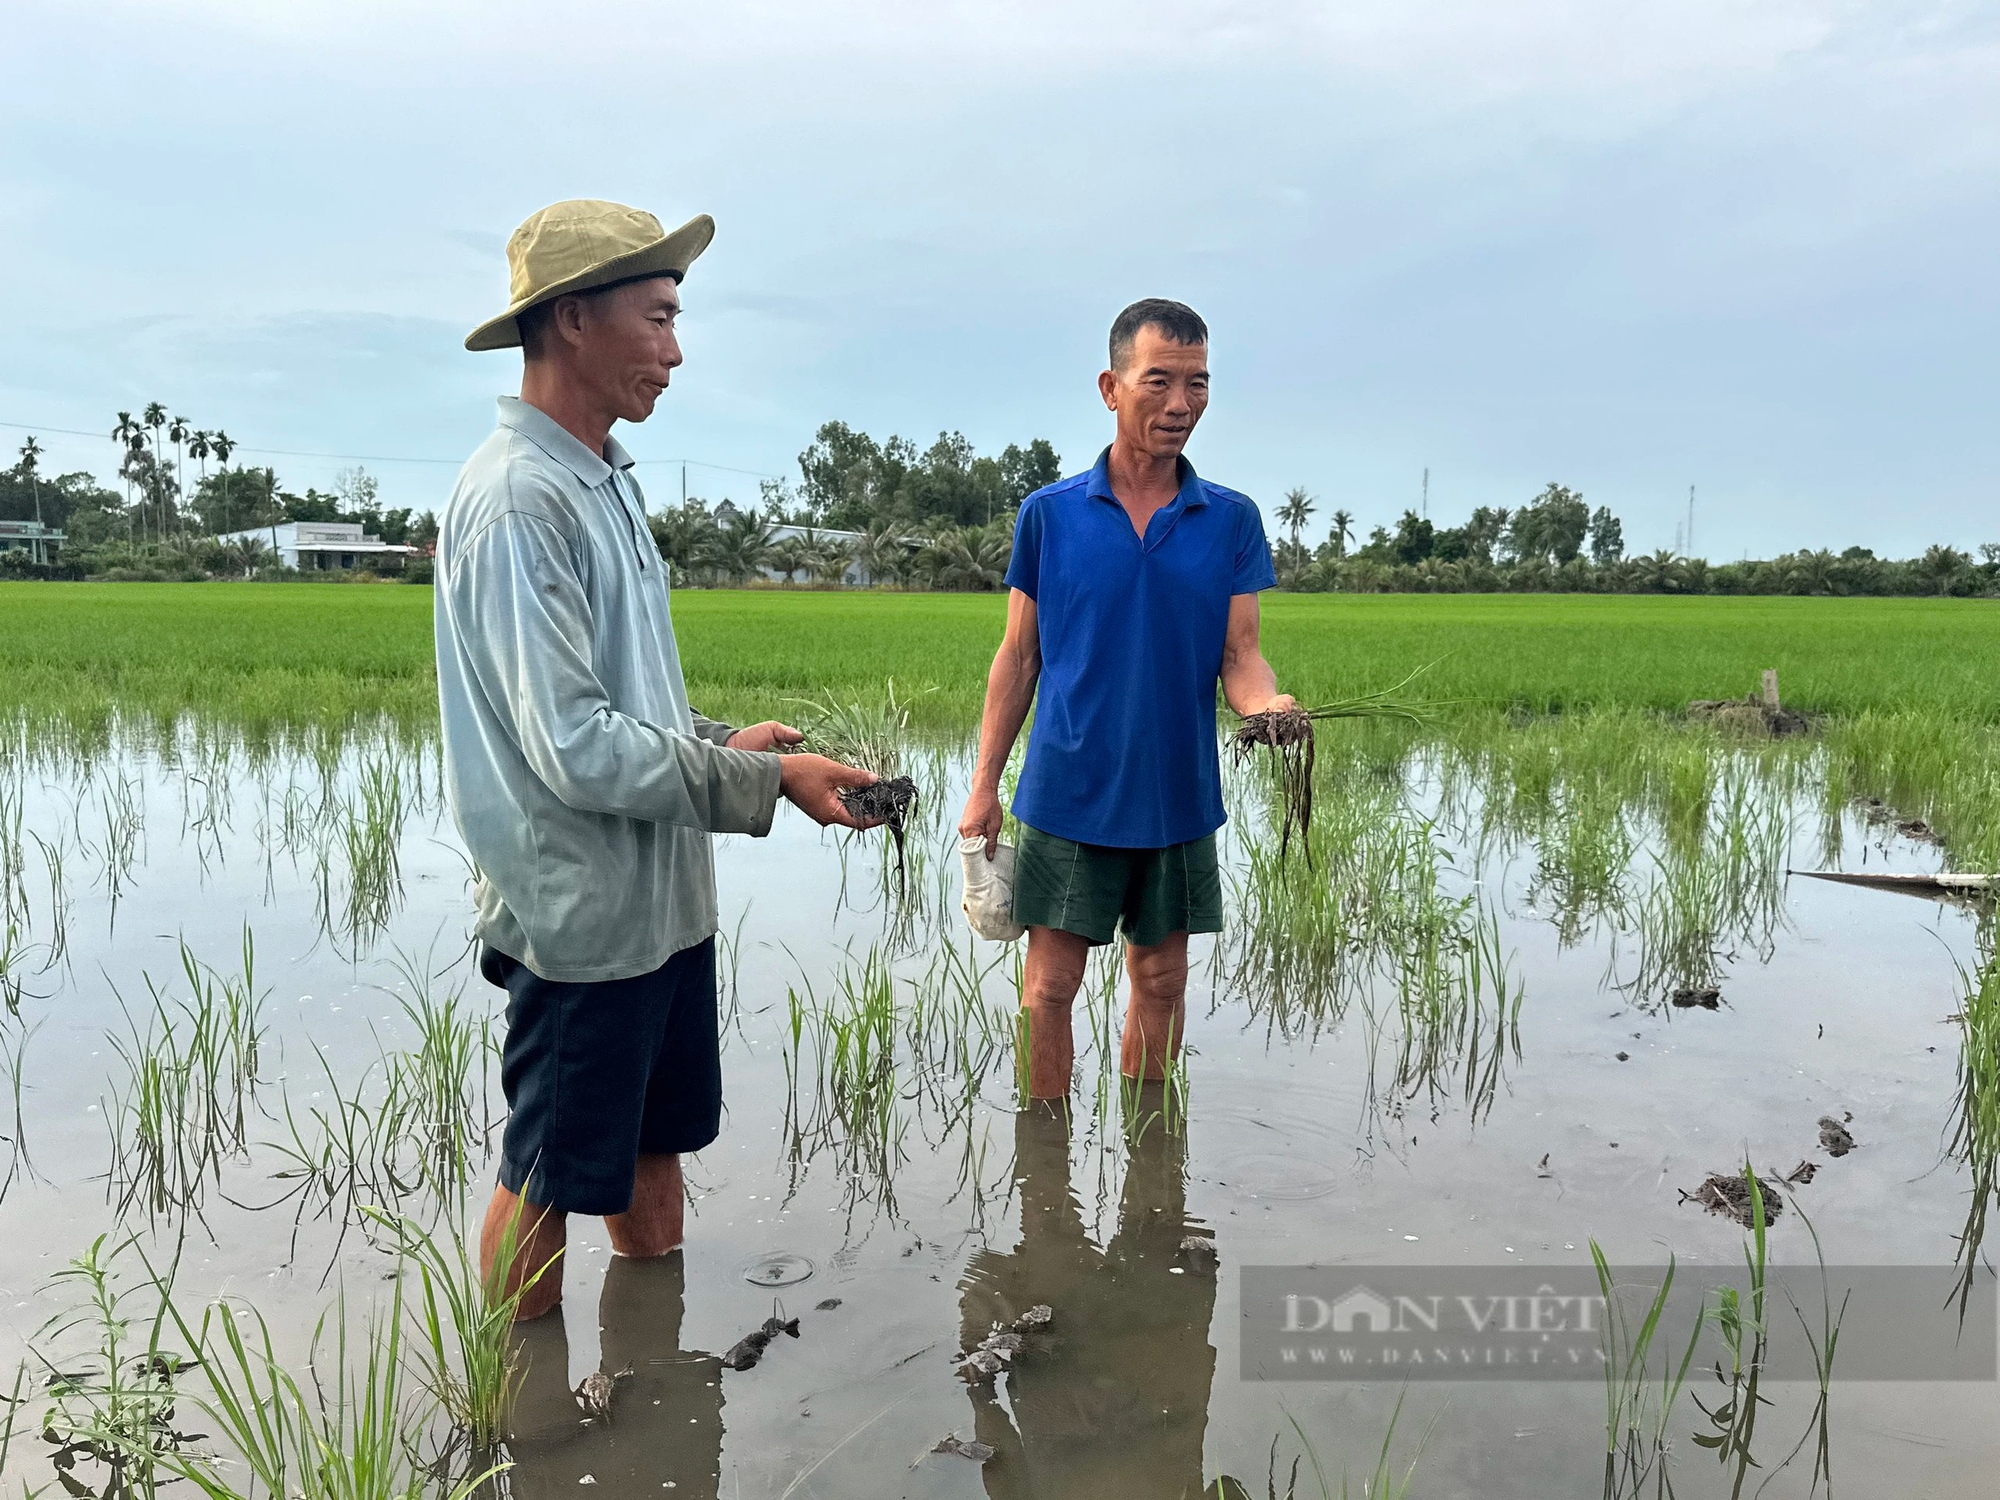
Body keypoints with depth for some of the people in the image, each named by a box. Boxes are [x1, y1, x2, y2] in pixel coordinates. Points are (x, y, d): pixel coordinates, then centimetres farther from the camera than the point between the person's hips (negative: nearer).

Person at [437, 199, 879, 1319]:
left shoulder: (608, 481, 12)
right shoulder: (518, 501, -19)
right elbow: (576, 747, -24)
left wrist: (719, 741, 3)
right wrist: (762, 780, -17)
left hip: (662, 896, 9)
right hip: (583, 914, -9)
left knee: (655, 1143, 20)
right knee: (550, 1183, 7)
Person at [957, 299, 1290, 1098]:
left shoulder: (1233, 520, 1)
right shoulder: (1049, 513, -2)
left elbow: (1239, 654, -1)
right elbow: (1019, 657, 2)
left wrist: (1267, 703, -25)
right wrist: (984, 786, -1)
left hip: (1178, 795, 2)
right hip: (1068, 792, -1)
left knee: (1161, 980, 13)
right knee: (1050, 986, 2)